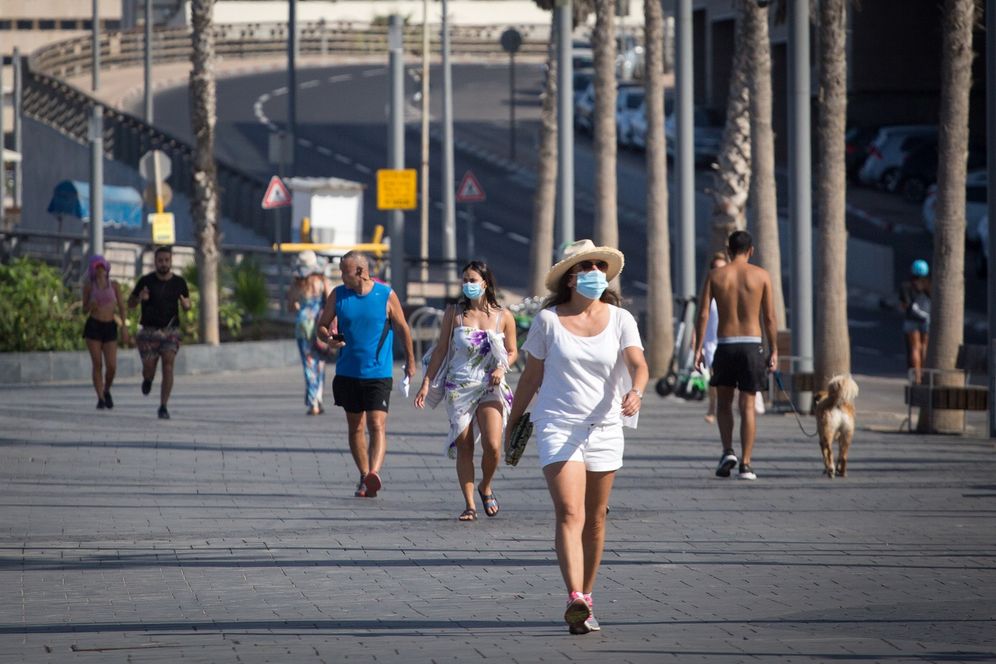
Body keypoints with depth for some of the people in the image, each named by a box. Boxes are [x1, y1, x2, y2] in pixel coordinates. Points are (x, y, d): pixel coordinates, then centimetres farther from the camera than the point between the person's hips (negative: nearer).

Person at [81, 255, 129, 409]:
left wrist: (124, 327, -5)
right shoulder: (88, 286, 3)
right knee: (97, 364, -6)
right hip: (93, 327, -1)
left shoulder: (114, 285, 6)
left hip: (110, 328, 1)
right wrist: (91, 305, -14)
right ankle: (101, 399, 3)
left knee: (111, 366, -8)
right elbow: (85, 309, 9)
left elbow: (122, 308, 5)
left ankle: (106, 391, 20)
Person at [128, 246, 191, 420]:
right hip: (149, 332, 0)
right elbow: (130, 303, 3)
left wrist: (185, 304, -15)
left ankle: (163, 407, -10)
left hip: (170, 331, 0)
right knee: (149, 370, 1)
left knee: (168, 367, -16)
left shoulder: (179, 282, -2)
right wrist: (139, 298, -21)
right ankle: (148, 379, 40)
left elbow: (187, 307, 11)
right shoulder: (146, 281, -7)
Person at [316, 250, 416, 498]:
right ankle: (364, 477, 21)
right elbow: (322, 325, 8)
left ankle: (374, 473, -32)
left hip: (378, 374, -4)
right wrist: (328, 338, -15)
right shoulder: (338, 295, 2)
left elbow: (403, 329, 6)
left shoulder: (387, 296, -5)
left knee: (377, 425, -17)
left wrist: (410, 362, 14)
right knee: (355, 427, 11)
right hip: (347, 373, 4)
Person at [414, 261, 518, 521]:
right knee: (464, 447, -2)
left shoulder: (503, 317, 4)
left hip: (490, 388, -1)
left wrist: (501, 369, -7)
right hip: (459, 387, 1)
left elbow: (512, 352, 13)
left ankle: (485, 487, 15)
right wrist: (426, 383, 3)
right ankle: (470, 505, 5)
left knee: (492, 445, -14)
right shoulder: (454, 314, 6)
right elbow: (441, 350, 9)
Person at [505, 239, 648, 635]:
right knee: (570, 514, -17)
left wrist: (635, 391, -32)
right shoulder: (547, 320, 0)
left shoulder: (620, 319, 3)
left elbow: (638, 364, -11)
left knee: (594, 519, 10)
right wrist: (512, 423, 14)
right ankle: (575, 601, -30)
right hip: (557, 425, -3)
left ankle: (585, 597, 24)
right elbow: (531, 377, 9)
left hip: (605, 428, 3)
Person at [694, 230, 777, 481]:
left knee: (724, 402, 17)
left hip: (725, 345, 0)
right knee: (747, 406, 2)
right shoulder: (761, 275, 1)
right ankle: (745, 464, -2)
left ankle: (728, 451, 1)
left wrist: (698, 348, 1)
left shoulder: (715, 275, 2)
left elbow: (703, 314, -3)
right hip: (752, 345, 0)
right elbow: (769, 318, 0)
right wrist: (773, 351, 7)